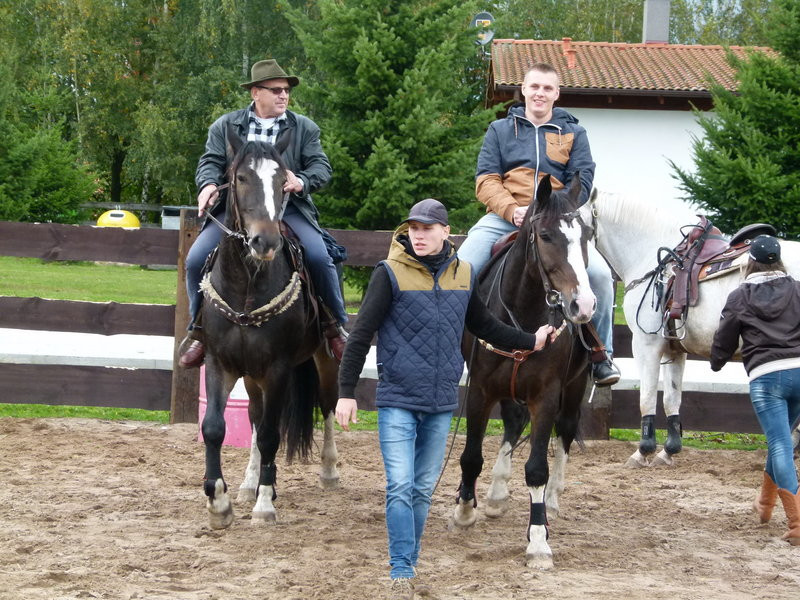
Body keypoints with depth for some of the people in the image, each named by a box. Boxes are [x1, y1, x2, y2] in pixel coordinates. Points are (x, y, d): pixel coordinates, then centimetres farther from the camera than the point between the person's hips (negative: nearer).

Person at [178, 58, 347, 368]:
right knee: (196, 260, -17)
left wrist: (301, 182, -20)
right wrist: (209, 185, -18)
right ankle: (198, 328, 4)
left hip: (287, 207, -1)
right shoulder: (225, 126, 14)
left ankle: (337, 326, -4)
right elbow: (211, 161, 6)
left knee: (319, 257, -25)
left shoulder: (305, 128, 12)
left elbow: (321, 166, 3)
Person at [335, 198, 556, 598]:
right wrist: (346, 392, -10)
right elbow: (361, 334, -7)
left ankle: (408, 568, 20)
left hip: (441, 404, 4)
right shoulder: (390, 274, -7)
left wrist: (530, 341, 22)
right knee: (400, 488, -9)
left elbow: (483, 325, 22)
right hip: (397, 401, -4)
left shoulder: (463, 276, 7)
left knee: (423, 491, 10)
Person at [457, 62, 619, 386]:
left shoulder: (573, 133, 16)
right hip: (504, 218, 0)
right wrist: (512, 210, -14)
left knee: (600, 274, -23)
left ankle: (600, 354, -6)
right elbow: (485, 180, 5)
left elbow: (581, 183, 4)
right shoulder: (500, 130, 15)